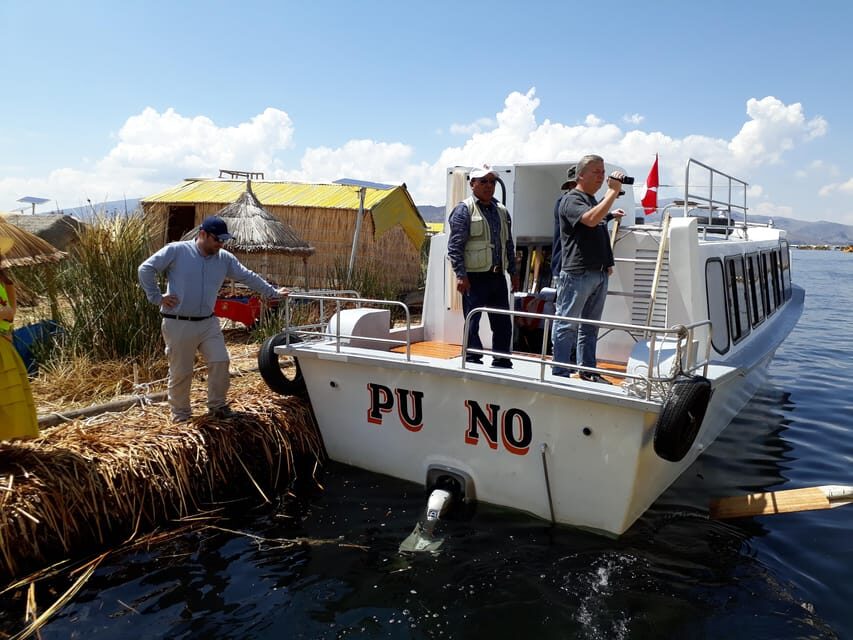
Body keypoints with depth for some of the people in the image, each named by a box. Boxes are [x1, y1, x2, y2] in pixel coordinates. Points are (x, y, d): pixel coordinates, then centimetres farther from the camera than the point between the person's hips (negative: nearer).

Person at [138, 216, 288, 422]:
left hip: (208, 322, 4)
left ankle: (217, 405, 18)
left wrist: (273, 292, 8)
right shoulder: (176, 251, -8)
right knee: (180, 371, 4)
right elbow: (145, 269, -6)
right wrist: (157, 297, -8)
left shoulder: (225, 259, 5)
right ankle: (180, 413, 23)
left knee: (220, 362, -2)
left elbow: (248, 277, 10)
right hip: (178, 324, -4)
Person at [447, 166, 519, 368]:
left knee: (503, 324, 10)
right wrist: (461, 275, -17)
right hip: (474, 277, -6)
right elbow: (454, 246, -10)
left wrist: (513, 272, 18)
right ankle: (473, 363, 11)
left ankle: (502, 363, 22)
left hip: (498, 276, 6)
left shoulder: (502, 211, 16)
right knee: (472, 323, 0)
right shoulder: (464, 209, -4)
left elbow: (508, 244, 22)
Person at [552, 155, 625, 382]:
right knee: (567, 325, -3)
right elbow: (590, 219, -27)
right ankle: (561, 373, 3)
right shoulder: (571, 200, -9)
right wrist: (614, 191, -23)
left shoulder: (595, 200, 20)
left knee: (590, 326, 15)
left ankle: (587, 370, 24)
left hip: (599, 273, 9)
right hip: (577, 273, -9)